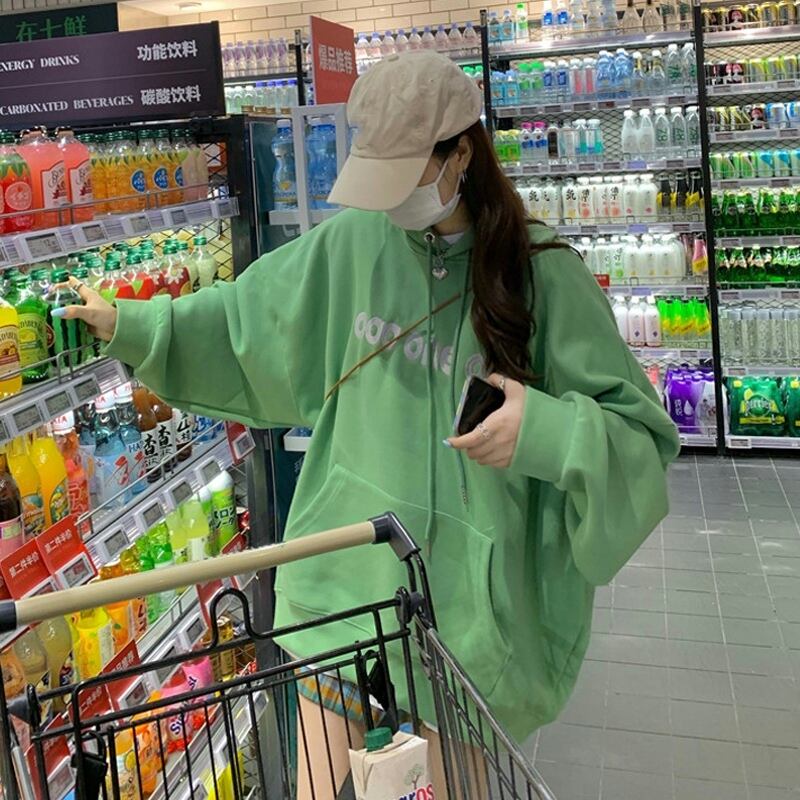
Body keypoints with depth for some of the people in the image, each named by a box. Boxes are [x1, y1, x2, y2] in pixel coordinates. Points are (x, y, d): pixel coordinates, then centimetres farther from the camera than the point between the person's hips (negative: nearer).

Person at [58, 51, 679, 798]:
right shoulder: (353, 243, -3)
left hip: (475, 582, -2)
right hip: (350, 559, 3)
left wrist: (548, 429, -27)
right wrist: (130, 326, 9)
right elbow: (243, 319, 12)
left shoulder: (542, 274, -12)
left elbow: (642, 435, -9)